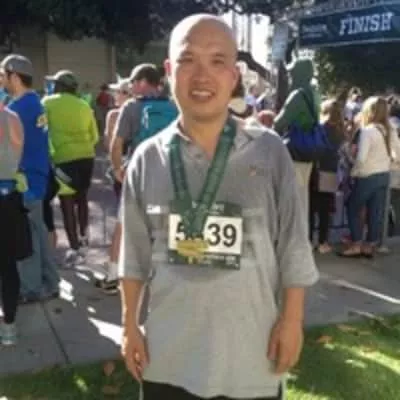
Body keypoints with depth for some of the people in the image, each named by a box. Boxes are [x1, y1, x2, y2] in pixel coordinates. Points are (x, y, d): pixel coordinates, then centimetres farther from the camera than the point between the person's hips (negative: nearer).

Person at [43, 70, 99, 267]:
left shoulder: (48, 103, 1)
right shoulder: (84, 105, 11)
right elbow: (94, 135, 13)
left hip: (64, 159, -5)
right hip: (86, 157, 5)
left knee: (67, 204, 2)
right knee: (81, 198, 21)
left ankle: (75, 250, 3)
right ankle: (83, 238, 32)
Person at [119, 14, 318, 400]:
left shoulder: (270, 153, -8)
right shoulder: (147, 159, -4)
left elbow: (293, 248, -3)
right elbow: (135, 253, 3)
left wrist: (292, 321, -3)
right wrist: (130, 325, 5)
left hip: (251, 352, -1)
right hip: (169, 353, 1)